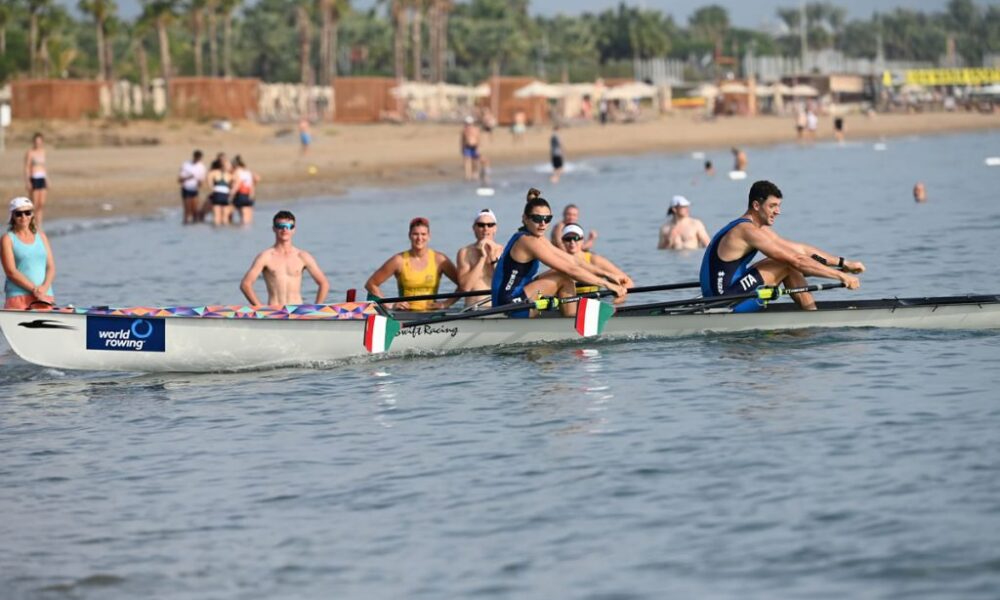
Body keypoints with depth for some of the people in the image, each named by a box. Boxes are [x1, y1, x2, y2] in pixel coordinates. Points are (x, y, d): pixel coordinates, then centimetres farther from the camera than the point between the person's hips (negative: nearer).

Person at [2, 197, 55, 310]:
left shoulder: (41, 237, 16)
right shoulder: (7, 239, 3)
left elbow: (51, 267, 10)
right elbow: (11, 271, -7)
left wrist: (45, 287, -10)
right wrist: (34, 289, -15)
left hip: (45, 295, 4)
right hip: (18, 296, -4)